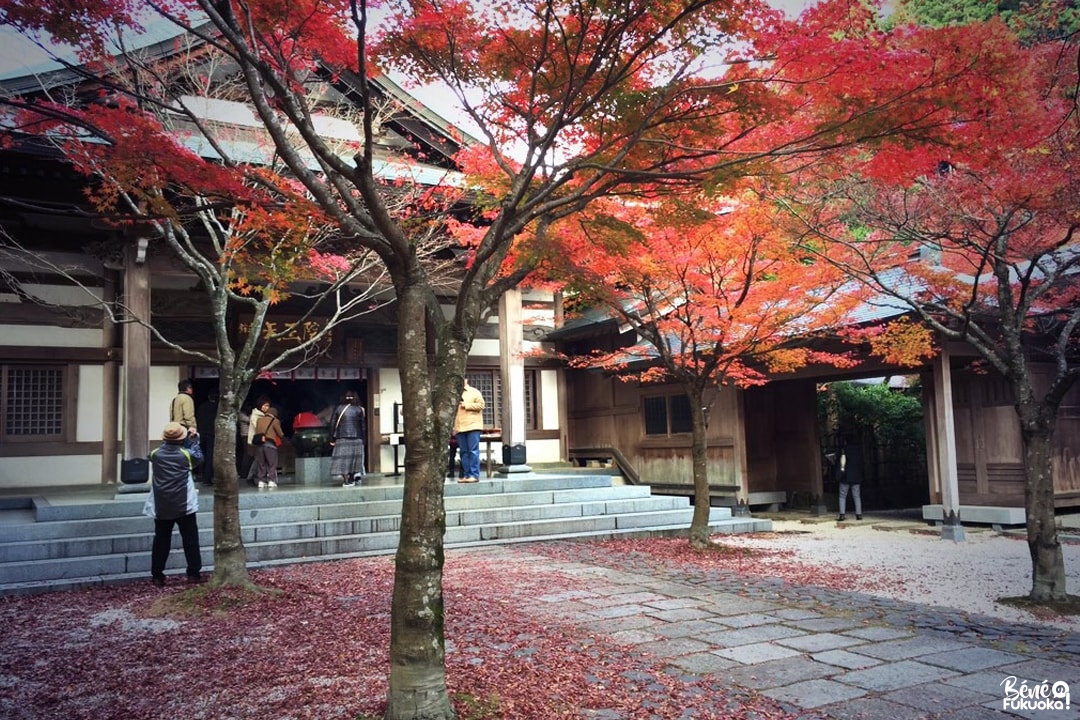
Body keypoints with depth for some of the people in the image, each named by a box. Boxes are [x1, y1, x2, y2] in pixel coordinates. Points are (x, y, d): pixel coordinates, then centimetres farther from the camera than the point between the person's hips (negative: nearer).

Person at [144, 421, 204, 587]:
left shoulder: (155, 454, -4)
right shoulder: (186, 454, -9)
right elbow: (199, 458, 11)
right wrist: (194, 440, 16)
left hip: (161, 507, 2)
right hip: (184, 505, -2)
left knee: (161, 540, 11)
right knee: (190, 540, 7)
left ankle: (157, 575, 12)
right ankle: (194, 573, 9)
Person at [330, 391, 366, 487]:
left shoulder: (338, 409, 3)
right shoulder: (359, 410, 2)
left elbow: (332, 424, 1)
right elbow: (362, 426, 3)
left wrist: (332, 439, 5)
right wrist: (363, 440, 9)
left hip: (341, 438, 0)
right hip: (356, 438, 0)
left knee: (343, 458, 0)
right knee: (353, 458, 9)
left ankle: (346, 480, -7)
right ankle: (352, 479, 8)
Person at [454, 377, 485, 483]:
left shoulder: (474, 392, 6)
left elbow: (481, 405, -5)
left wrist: (466, 405, -9)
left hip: (472, 426, -5)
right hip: (460, 427, 5)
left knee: (473, 451, -9)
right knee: (463, 452, 3)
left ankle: (474, 475, -10)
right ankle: (467, 475, 6)